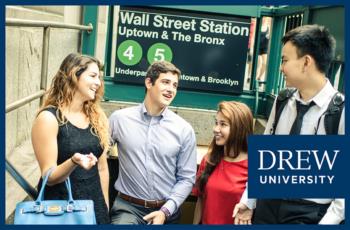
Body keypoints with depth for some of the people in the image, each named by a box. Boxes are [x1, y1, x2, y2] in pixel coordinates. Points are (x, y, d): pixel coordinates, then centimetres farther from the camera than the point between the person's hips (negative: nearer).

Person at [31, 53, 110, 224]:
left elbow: (102, 168, 7)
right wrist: (73, 162, -30)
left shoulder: (98, 117, 2)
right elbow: (48, 176, -12)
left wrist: (105, 207, 7)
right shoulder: (49, 118, -13)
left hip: (95, 204, 5)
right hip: (60, 207, -4)